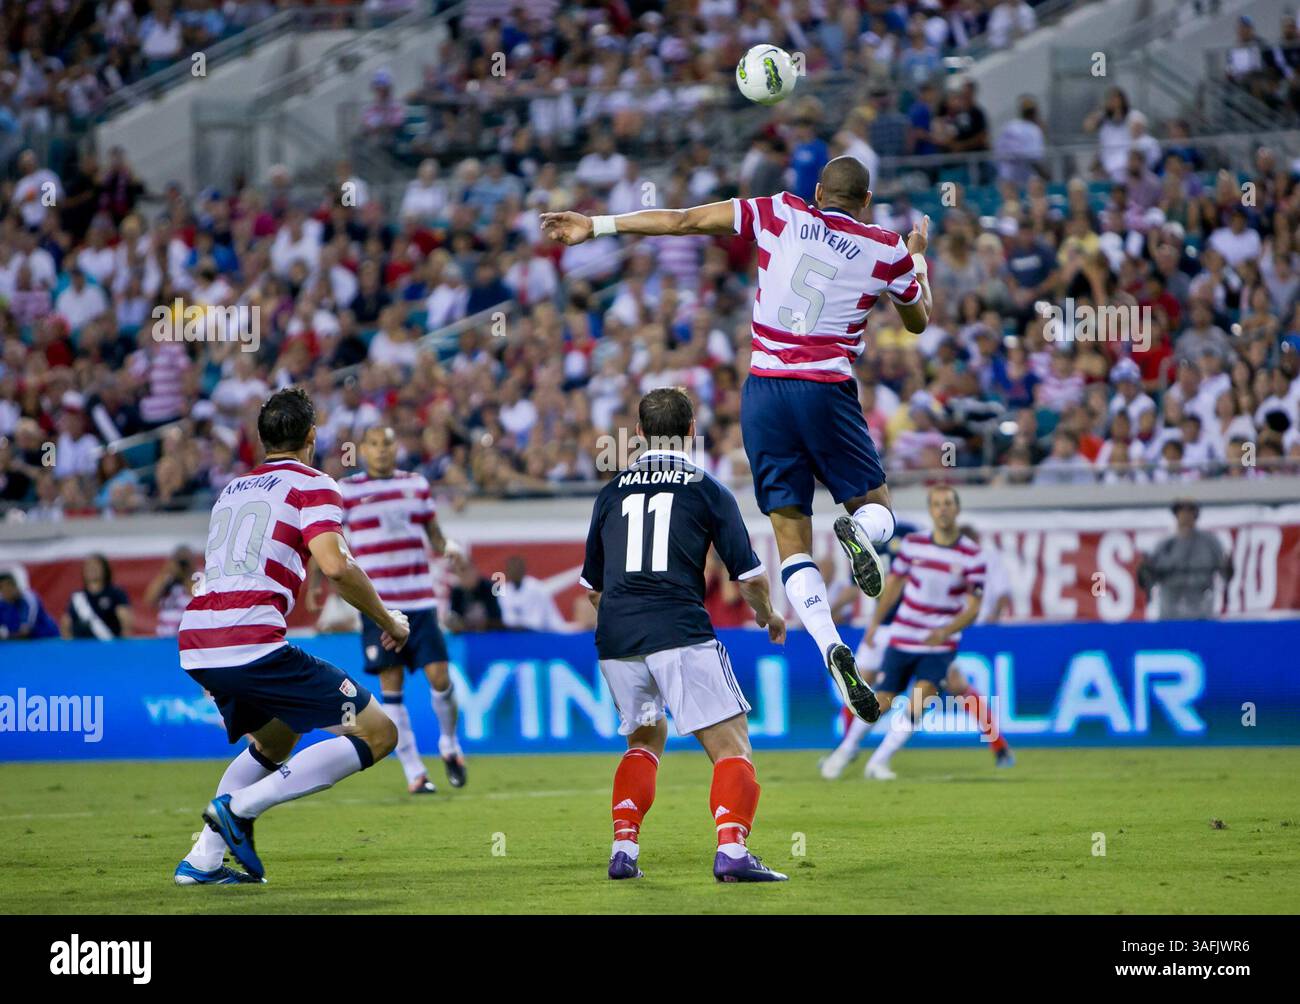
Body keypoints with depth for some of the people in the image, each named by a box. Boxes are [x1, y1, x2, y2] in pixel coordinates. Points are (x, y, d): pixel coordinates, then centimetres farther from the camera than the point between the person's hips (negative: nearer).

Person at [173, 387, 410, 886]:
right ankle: (240, 806, -12)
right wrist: (387, 619, 1)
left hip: (195, 645, 8)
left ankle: (201, 860, 19)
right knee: (377, 732, -3)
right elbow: (336, 566, -11)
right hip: (252, 645, -8)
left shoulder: (232, 489, 25)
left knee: (275, 743, 31)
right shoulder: (313, 485, 3)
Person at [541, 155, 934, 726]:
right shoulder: (886, 249, 6)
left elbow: (684, 221, 6)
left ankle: (832, 648, -18)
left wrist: (597, 226, 13)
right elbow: (918, 320, 23)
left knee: (792, 539, 4)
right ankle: (857, 530, -22)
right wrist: (918, 256, 40)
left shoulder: (780, 215, 7)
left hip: (763, 389, 1)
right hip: (826, 392, -1)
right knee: (877, 511, 17)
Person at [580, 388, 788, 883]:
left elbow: (593, 587, 24)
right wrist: (768, 616, 26)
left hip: (616, 638, 5)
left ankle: (623, 850, 15)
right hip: (680, 632, -5)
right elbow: (750, 576, 5)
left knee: (645, 738, 26)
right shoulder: (708, 490, 6)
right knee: (731, 746, -3)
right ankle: (731, 850, -23)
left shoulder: (612, 492, 17)